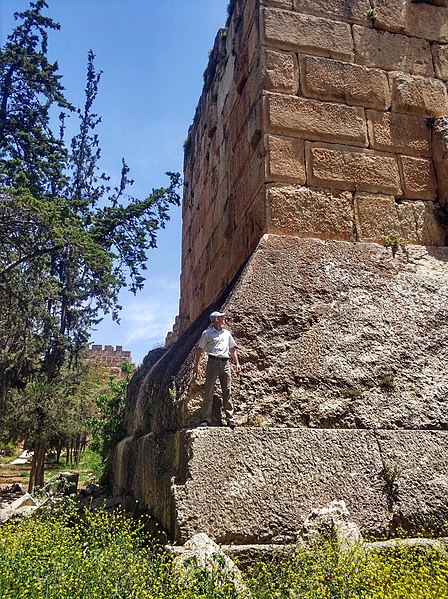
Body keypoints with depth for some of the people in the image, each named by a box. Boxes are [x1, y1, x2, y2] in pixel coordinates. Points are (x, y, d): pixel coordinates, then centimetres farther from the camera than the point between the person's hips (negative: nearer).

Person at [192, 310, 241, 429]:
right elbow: (199, 350, 6)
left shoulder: (227, 333, 19)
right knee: (209, 392, -5)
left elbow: (232, 349, 24)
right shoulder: (207, 333, 6)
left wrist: (237, 363, 15)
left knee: (227, 392, 0)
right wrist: (196, 366, 0)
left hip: (225, 363, 4)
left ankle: (230, 419, 2)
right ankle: (206, 419, -1)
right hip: (213, 362, -3)